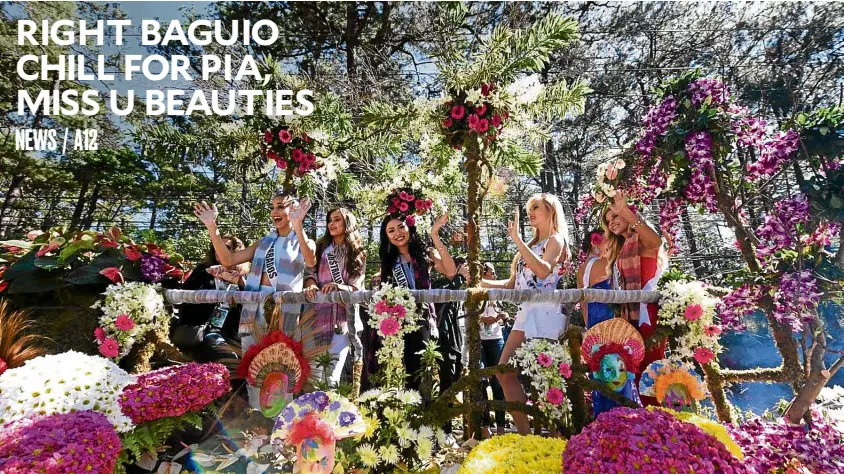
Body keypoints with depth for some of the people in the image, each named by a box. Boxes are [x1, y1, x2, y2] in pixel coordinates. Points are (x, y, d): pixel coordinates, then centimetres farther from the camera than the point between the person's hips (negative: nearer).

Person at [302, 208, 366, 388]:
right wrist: (311, 286, -18)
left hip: (344, 314, -2)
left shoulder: (358, 253, 8)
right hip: (320, 311, 2)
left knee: (333, 372, -10)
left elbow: (356, 287, -1)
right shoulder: (321, 247, 14)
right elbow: (310, 273, 5)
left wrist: (338, 287, -22)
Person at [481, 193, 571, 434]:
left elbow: (543, 270, -22)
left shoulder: (556, 240, 0)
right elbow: (512, 284, 20)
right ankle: (524, 433, 14)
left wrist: (516, 239, -22)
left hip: (545, 312, -8)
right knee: (505, 372, 4)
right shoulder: (532, 244, 22)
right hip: (525, 312, 8)